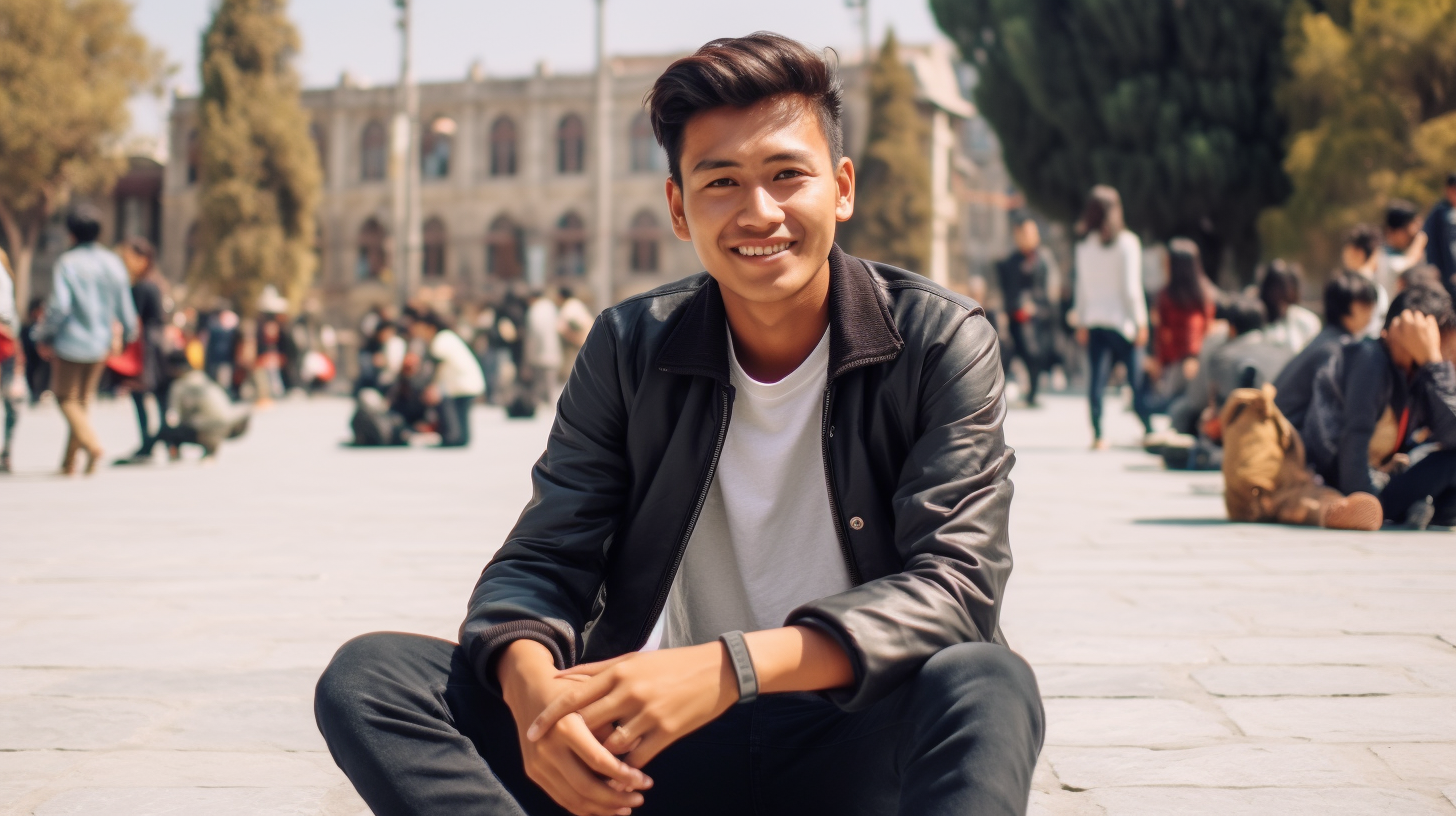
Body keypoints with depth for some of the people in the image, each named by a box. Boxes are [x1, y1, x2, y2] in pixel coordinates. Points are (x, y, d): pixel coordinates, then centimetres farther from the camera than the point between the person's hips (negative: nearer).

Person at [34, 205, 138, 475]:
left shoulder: (67, 263, -13)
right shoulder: (112, 263, 1)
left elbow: (58, 306, -19)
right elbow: (125, 306, 5)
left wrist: (43, 337, -6)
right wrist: (129, 334, 21)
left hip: (71, 341, -5)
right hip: (100, 343, 5)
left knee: (67, 398, 8)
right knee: (83, 399, 14)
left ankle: (91, 443, -17)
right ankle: (69, 461, 16)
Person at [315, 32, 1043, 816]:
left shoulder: (942, 343, -5)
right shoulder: (629, 348, 3)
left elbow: (955, 584, -16)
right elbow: (542, 562, 0)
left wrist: (732, 666, -31)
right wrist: (532, 684, -26)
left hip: (857, 750, -2)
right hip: (650, 744, 3)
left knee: (987, 685, -36)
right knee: (367, 676, -16)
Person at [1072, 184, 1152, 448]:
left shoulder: (1084, 245, 4)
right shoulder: (1126, 242, -7)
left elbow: (1081, 286, 8)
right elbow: (1131, 287, -9)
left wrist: (1082, 322, 14)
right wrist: (1140, 322, -4)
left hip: (1094, 321, 4)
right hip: (1121, 318, -4)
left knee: (1096, 379, 2)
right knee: (1137, 377, 6)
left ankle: (1098, 435, -1)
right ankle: (1149, 429, 13)